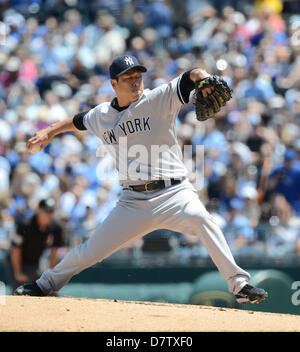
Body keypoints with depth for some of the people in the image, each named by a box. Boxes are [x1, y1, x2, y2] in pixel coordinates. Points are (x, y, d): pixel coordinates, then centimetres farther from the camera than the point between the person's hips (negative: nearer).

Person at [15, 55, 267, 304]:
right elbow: (78, 121, 35)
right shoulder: (102, 116, 12)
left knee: (199, 218, -34)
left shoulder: (159, 100, -2)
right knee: (91, 251, 6)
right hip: (133, 200, 4)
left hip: (173, 192, -4)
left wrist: (204, 79, -36)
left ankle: (239, 284, -31)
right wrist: (50, 131, 29)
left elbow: (191, 77, -15)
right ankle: (47, 283, 34)